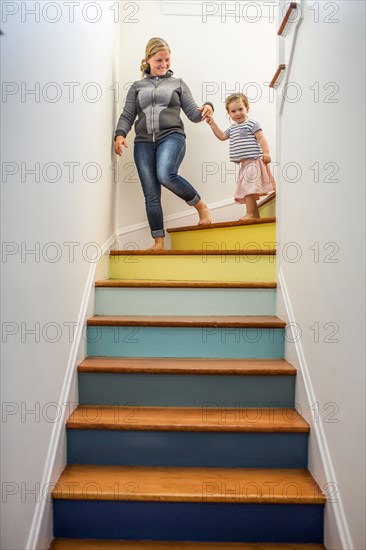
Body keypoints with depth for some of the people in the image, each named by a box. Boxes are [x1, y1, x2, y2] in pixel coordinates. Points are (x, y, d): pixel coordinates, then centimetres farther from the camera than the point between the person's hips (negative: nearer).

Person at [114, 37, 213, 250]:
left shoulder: (178, 83, 16)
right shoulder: (137, 87, 20)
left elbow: (193, 114, 10)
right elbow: (127, 116, 14)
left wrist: (206, 108, -13)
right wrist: (120, 134, -7)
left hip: (171, 136, -3)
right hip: (143, 142, 3)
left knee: (166, 175, -32)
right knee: (151, 195, -4)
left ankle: (201, 206, -11)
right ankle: (159, 242, 1)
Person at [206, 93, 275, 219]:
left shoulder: (251, 124, -5)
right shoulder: (232, 128, 18)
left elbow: (261, 139, -12)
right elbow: (222, 136, 30)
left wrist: (266, 153, -24)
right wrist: (212, 123, 23)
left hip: (252, 161, -9)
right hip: (244, 163, 9)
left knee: (248, 187, -13)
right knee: (246, 188, 10)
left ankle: (250, 214, -8)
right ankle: (255, 214, 16)